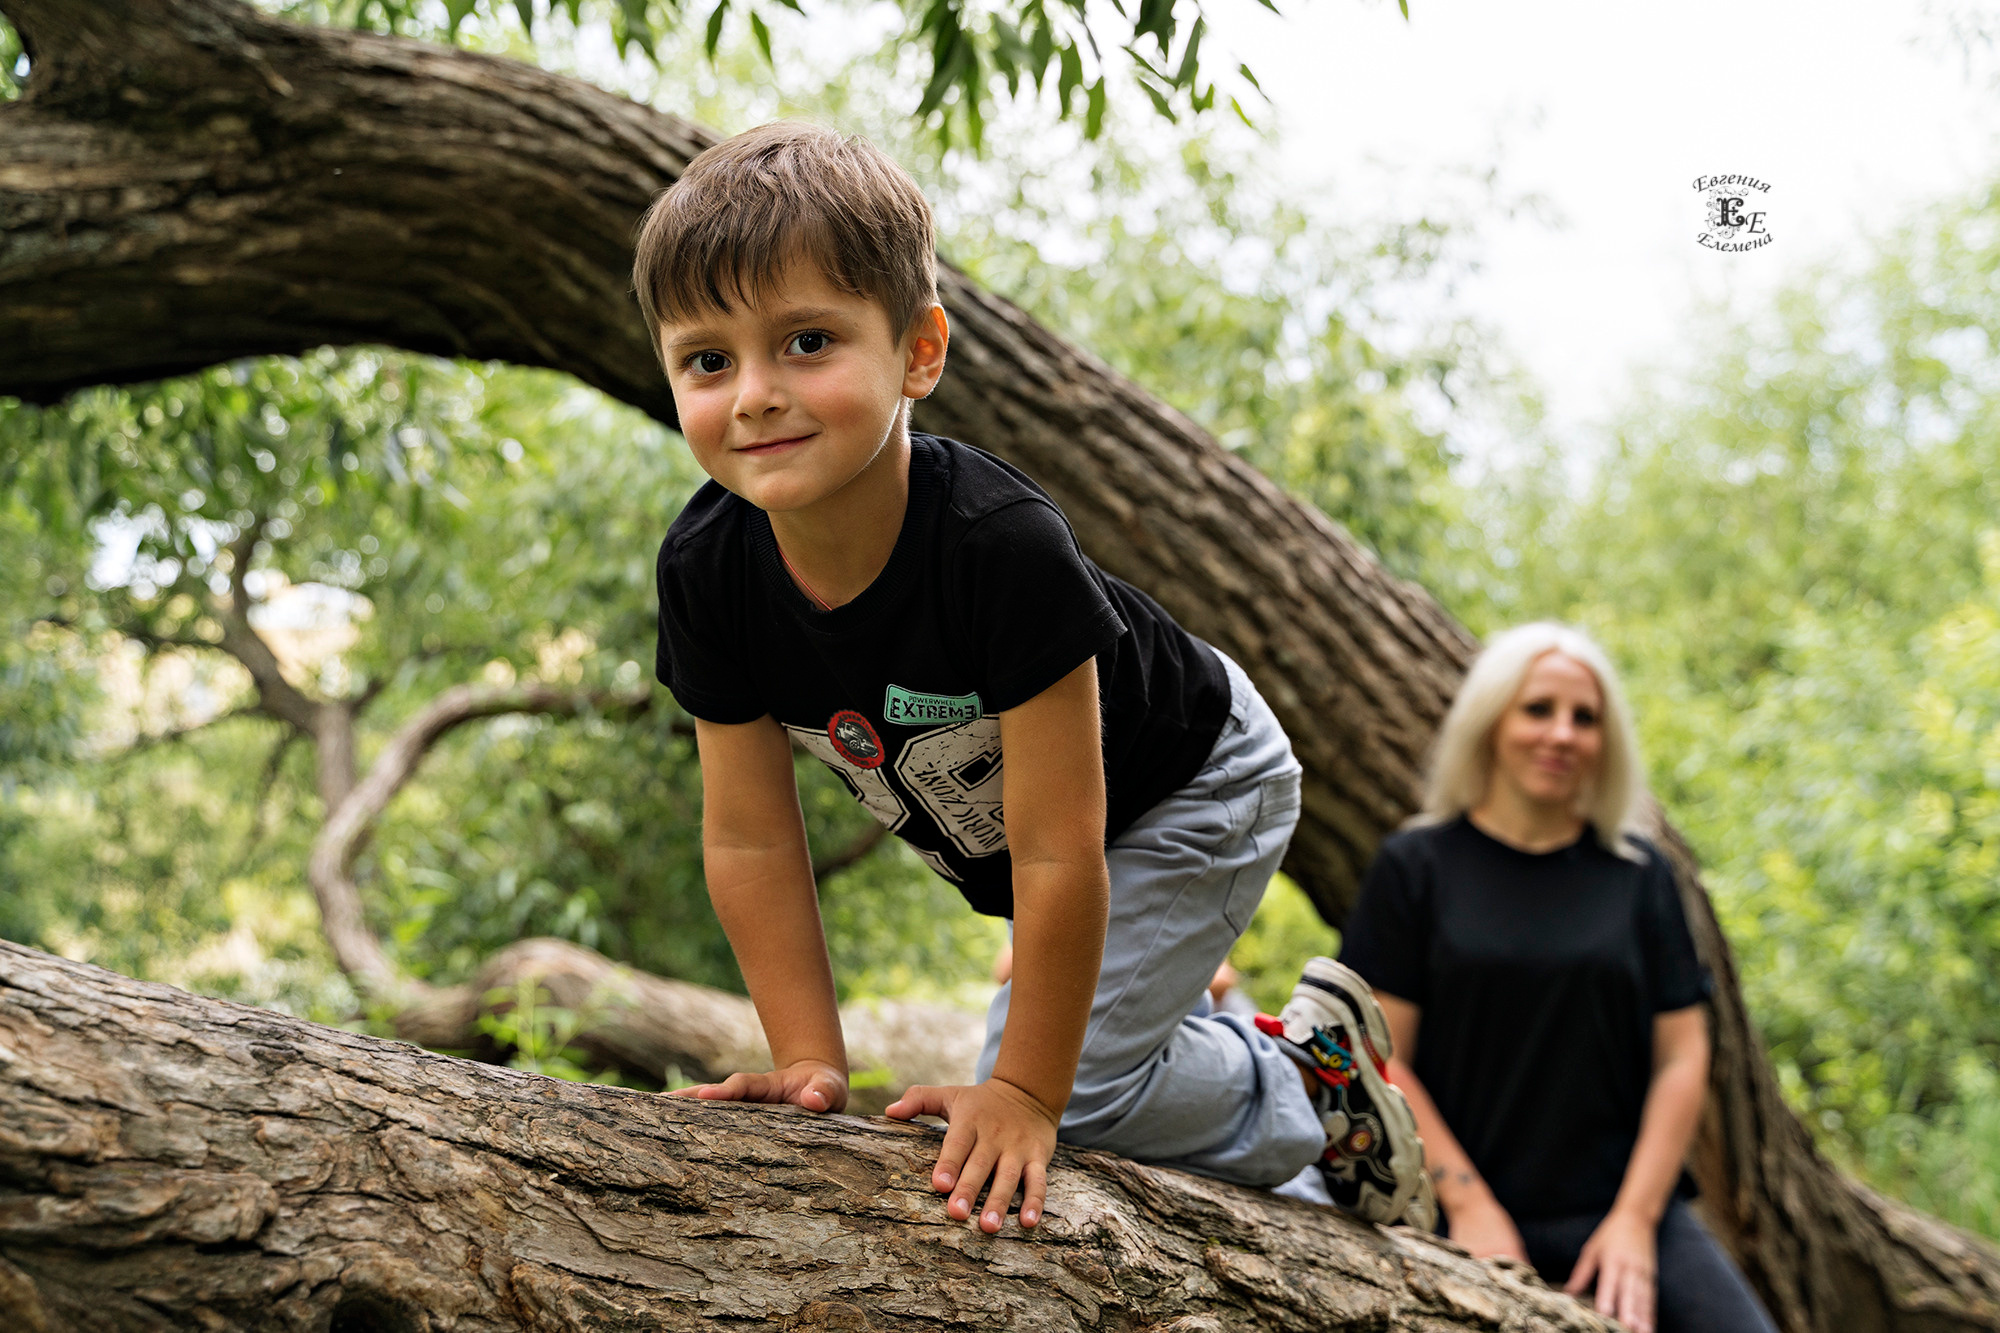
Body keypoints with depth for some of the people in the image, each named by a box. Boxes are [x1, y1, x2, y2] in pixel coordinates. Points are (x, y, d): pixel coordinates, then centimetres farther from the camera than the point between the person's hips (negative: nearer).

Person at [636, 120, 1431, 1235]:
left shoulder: (1001, 545, -42)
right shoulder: (706, 570, -24)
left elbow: (1059, 853, -35)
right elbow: (749, 836, -13)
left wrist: (1026, 1091, -28)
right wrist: (812, 1060, -13)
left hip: (1190, 789, -6)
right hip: (996, 828, 7)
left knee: (1080, 1080, -15)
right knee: (1027, 1054, 17)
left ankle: (1315, 1091, 10)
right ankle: (1215, 1034, 41)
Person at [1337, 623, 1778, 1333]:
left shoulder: (1637, 875, 11)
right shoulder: (1416, 867, 4)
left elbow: (1682, 1055, 7)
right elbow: (1381, 1059, -1)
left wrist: (1635, 1216, -3)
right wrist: (1469, 1206, -8)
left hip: (1627, 1213, 2)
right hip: (1472, 1222, -2)